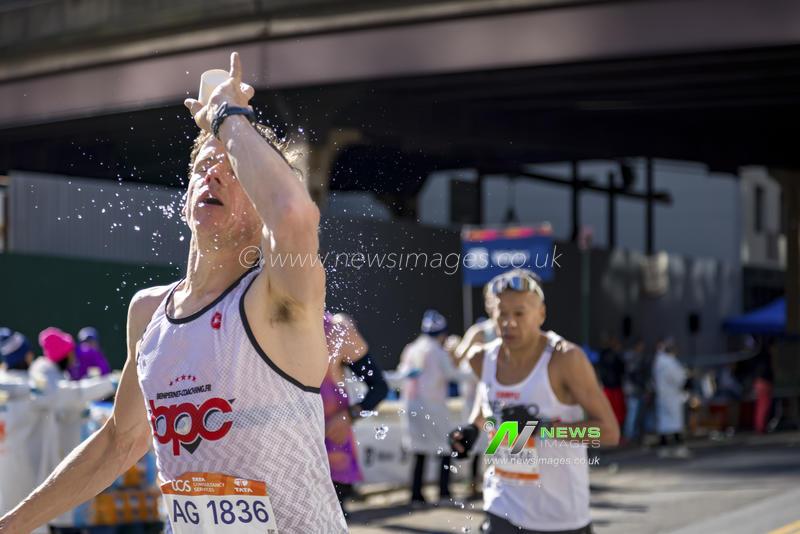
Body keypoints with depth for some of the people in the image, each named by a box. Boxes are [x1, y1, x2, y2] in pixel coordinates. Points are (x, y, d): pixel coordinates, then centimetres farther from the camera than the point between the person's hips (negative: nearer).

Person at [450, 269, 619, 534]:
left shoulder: (564, 359, -18)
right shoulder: (485, 359, -1)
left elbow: (609, 431, -19)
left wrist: (543, 426, -28)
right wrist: (472, 429, 2)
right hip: (504, 509, 4)